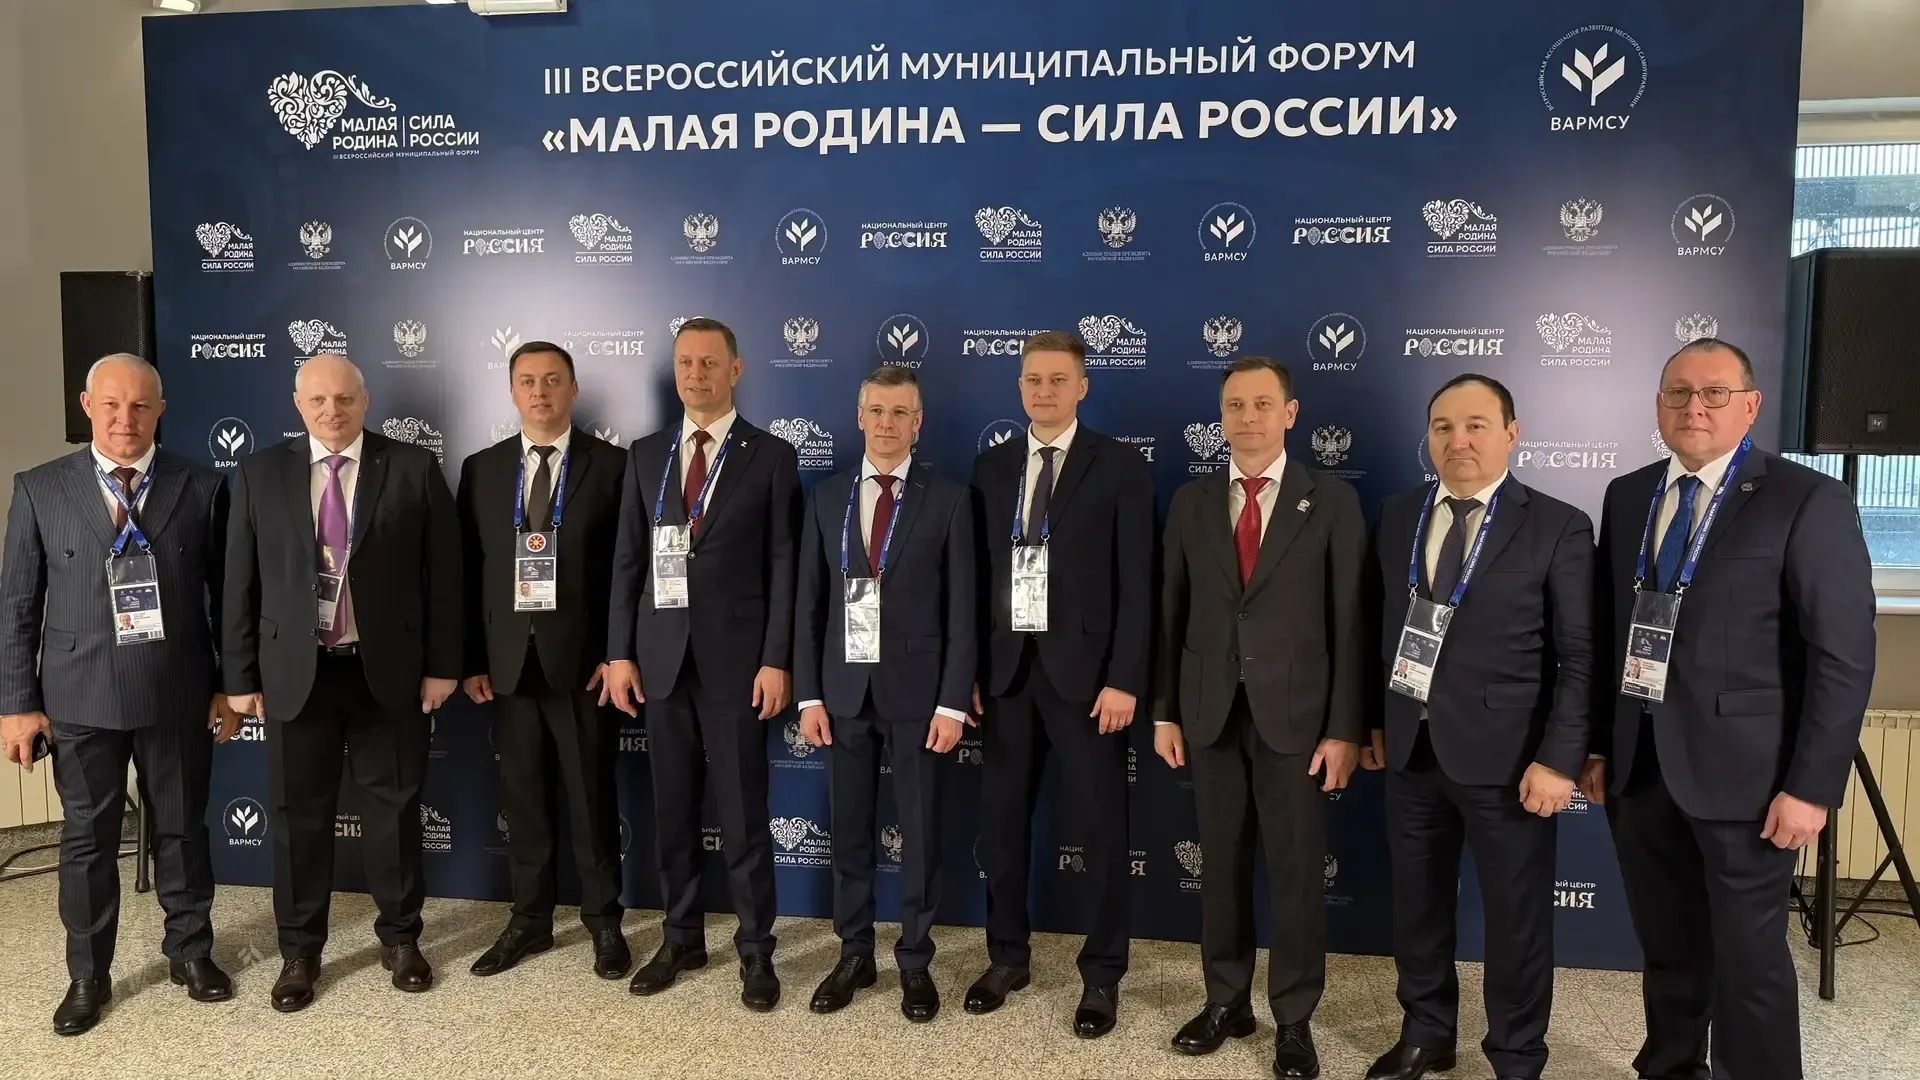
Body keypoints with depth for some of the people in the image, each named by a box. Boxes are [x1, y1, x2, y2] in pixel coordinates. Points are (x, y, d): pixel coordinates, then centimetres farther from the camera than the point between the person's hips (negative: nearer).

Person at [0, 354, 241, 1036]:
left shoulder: (201, 488, 0)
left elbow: (226, 594, 3)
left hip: (178, 694, 0)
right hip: (80, 697, 0)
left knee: (182, 828, 12)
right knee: (87, 838, 10)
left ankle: (190, 952, 30)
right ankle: (88, 976, 26)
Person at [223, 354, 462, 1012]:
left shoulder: (413, 469, -1)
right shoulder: (260, 474, 4)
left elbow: (443, 571, -1)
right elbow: (241, 581, 4)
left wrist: (443, 663, -3)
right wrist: (240, 674, 1)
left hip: (389, 670, -1)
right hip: (295, 670, 1)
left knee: (393, 808, 9)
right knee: (299, 815, 9)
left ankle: (400, 938, 25)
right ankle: (299, 951, 24)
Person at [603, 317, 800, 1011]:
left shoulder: (772, 457, 0)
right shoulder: (646, 456, 10)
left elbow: (784, 567, -4)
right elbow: (628, 560, 9)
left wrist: (777, 661, -11)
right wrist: (619, 651, 2)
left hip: (736, 657, -4)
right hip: (662, 656, 4)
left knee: (742, 813, 2)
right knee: (672, 810, 12)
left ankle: (756, 950, 16)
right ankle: (681, 939, 26)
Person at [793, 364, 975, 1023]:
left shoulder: (947, 500, -2)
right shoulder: (826, 497, 6)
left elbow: (961, 609, -5)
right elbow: (809, 602, 5)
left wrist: (953, 702, -10)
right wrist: (808, 694, 0)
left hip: (916, 690, -2)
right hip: (844, 689, 3)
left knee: (920, 832, 7)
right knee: (849, 830, 11)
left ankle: (915, 962, 21)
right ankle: (854, 955, 26)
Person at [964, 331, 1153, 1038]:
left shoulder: (1120, 467, -3)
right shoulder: (991, 467, 9)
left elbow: (1136, 583, -6)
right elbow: (978, 573, 9)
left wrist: (1124, 679, -13)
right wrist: (969, 669, 4)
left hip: (1084, 668, -3)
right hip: (1007, 667, 4)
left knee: (1100, 827, 5)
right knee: (1001, 819, 11)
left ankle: (1101, 974, 19)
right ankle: (1007, 956, 29)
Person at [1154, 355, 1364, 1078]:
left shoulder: (1332, 501, -2)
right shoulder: (1191, 501, 6)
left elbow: (1349, 623, -5)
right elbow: (1172, 613, 7)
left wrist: (1345, 728, -8)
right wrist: (1165, 711, 4)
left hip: (1296, 715, -2)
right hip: (1210, 713, 3)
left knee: (1297, 872, 5)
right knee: (1222, 865, 12)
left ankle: (1294, 1020, 21)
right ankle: (1226, 1002, 27)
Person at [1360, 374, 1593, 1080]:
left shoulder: (1558, 527, -8)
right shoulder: (1397, 517, 6)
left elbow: (1580, 658, -9)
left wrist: (1559, 760, -14)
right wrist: (1371, 722, 9)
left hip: (1504, 757, -4)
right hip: (1411, 750, 4)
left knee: (1517, 920, 9)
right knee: (1417, 905, 17)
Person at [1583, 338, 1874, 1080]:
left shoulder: (1809, 502, -8)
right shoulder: (1627, 496, 9)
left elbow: (1844, 657, -11)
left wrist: (1812, 785, -15)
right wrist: (1596, 744, 9)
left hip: (1741, 772, -5)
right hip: (1639, 767, 5)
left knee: (1749, 962, 6)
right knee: (1667, 949, 17)